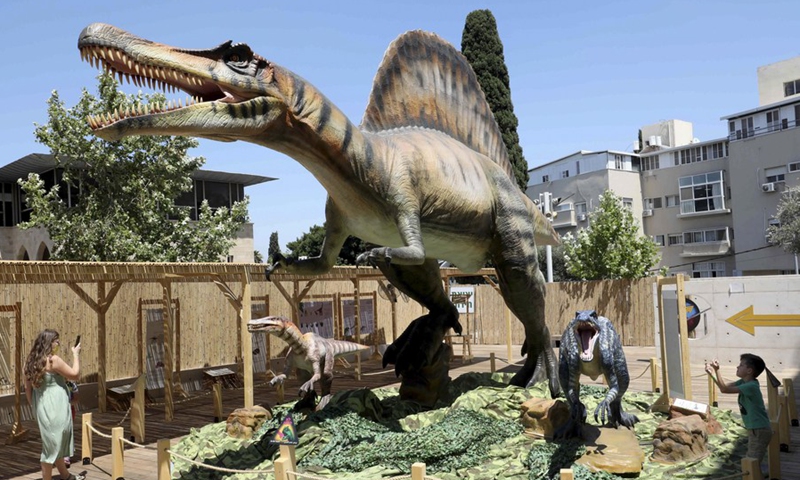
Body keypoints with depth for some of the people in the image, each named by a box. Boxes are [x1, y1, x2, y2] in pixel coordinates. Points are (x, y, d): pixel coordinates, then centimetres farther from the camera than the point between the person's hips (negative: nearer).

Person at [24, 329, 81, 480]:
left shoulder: (32, 361, 7)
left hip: (42, 407, 9)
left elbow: (27, 387, 11)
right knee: (52, 444, 1)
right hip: (55, 407, -9)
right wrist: (76, 354, 0)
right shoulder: (53, 359, -17)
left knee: (56, 442, 20)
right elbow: (74, 374, -10)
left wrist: (35, 405, 19)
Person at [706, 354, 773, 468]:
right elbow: (725, 385, 6)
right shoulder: (744, 382, 4)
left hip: (760, 431, -10)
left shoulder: (751, 386, -24)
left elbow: (724, 389, -25)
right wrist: (712, 373, -10)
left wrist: (716, 370, -23)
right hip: (754, 430, 10)